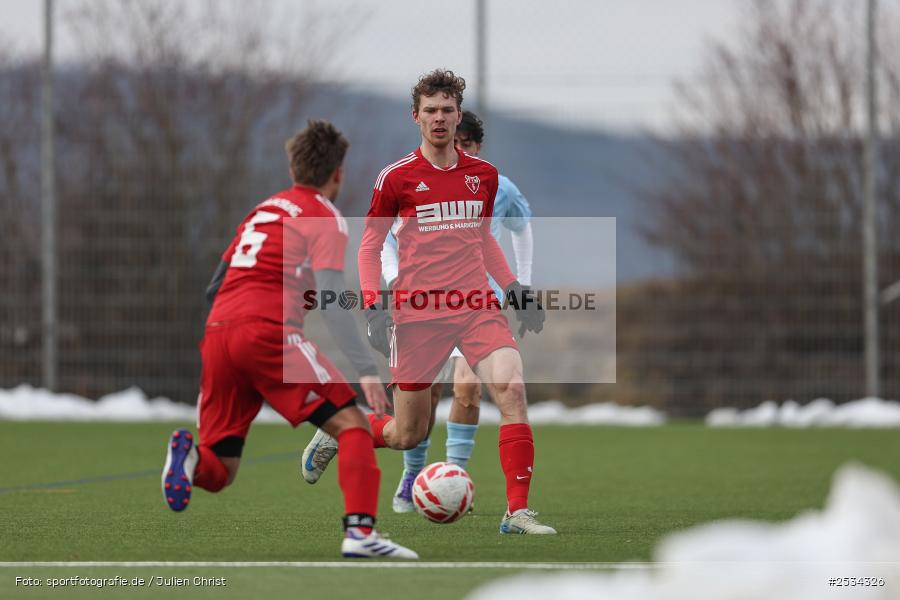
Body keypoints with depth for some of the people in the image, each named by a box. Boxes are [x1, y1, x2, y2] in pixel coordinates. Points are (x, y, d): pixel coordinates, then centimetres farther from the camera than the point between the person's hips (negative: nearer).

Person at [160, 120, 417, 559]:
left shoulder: (264, 209, 26)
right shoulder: (325, 218, 5)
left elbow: (214, 289, 27)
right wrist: (366, 370, -15)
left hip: (217, 334, 6)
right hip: (269, 333, -6)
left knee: (219, 472, 11)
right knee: (352, 425, -2)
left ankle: (189, 456, -23)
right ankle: (360, 532, -20)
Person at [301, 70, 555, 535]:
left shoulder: (483, 175, 9)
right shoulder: (397, 177, -2)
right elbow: (369, 244, 5)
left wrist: (515, 291, 14)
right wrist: (373, 308, -6)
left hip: (477, 306, 3)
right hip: (418, 314, -3)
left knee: (512, 391, -22)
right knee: (407, 435, 3)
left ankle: (518, 512, -17)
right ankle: (336, 434, 36)